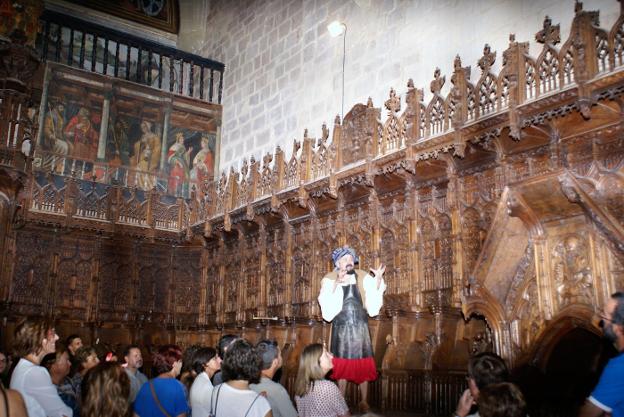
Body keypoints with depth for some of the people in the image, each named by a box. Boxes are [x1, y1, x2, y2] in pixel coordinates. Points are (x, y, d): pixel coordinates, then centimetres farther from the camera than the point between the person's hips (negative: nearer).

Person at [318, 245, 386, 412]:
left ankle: (364, 401, 24)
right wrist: (337, 284, -28)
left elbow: (373, 308, -6)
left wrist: (378, 282, -14)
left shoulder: (364, 278, -3)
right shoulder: (329, 280, -8)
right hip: (341, 329, -1)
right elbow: (328, 311, -20)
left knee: (363, 365, 8)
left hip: (360, 328, 1)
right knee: (342, 366, 7)